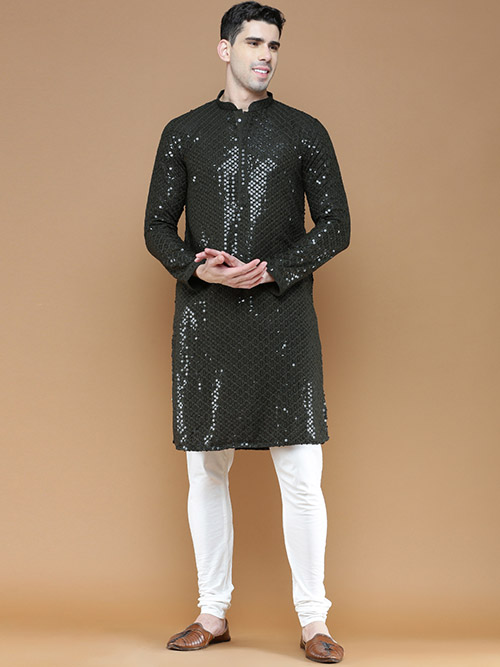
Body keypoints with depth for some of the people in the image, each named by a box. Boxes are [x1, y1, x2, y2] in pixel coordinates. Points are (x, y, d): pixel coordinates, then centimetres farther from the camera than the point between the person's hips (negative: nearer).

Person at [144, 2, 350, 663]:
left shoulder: (304, 132, 7)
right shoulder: (184, 132, 11)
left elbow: (335, 227, 4)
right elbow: (158, 226, 11)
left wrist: (270, 271, -10)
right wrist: (199, 267, -9)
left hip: (282, 320, -1)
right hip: (204, 322, 2)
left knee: (302, 478, -3)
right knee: (206, 474, 8)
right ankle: (213, 613, 21)